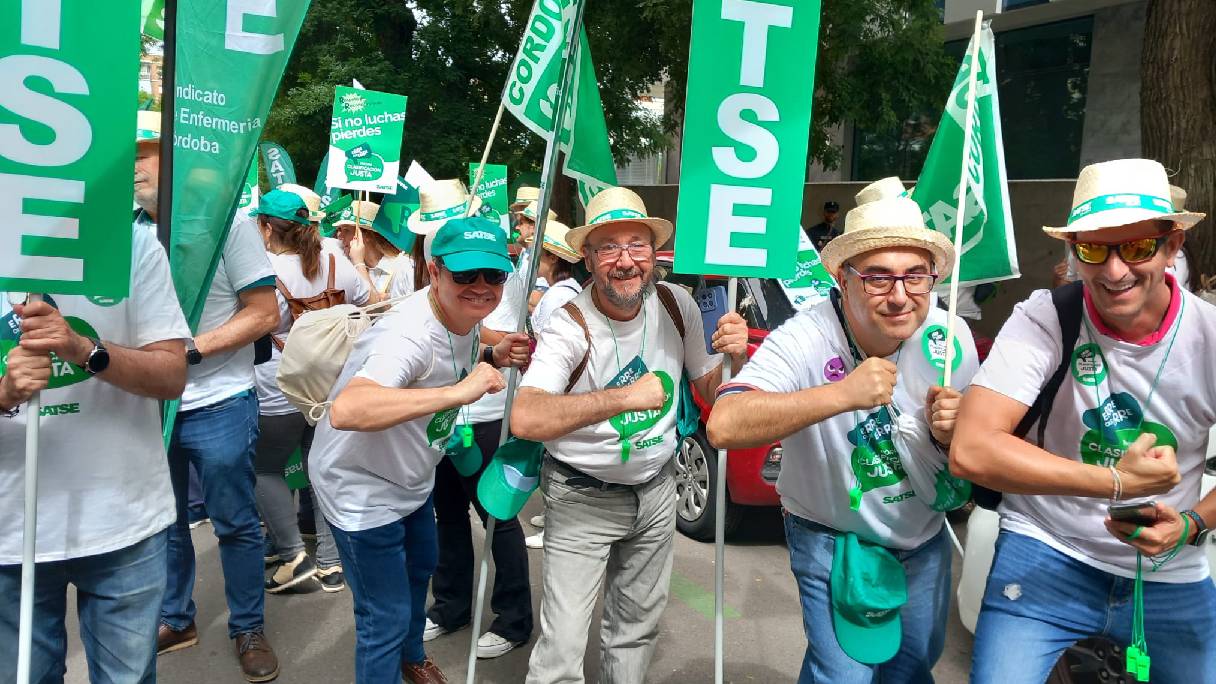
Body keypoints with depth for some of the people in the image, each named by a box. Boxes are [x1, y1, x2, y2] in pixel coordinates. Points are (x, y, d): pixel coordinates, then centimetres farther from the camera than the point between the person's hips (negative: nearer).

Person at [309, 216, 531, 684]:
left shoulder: (465, 314, -9)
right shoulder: (412, 334, -37)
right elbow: (345, 410, -54)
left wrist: (494, 357, -8)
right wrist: (457, 391, -54)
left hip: (409, 477, 10)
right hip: (361, 490, -10)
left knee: (421, 568, 31)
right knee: (386, 618, 0)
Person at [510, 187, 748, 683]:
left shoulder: (677, 306, -7)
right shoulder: (570, 326, -21)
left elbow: (711, 392, 5)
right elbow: (524, 420, -35)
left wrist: (734, 356, -17)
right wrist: (626, 397, -39)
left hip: (656, 491, 5)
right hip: (582, 499, -5)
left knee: (638, 626, 21)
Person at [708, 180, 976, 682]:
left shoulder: (950, 338, -13)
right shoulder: (804, 340, -28)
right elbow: (723, 427, -42)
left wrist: (949, 432, -24)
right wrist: (841, 394, -48)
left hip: (925, 539, 5)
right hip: (832, 543, -5)